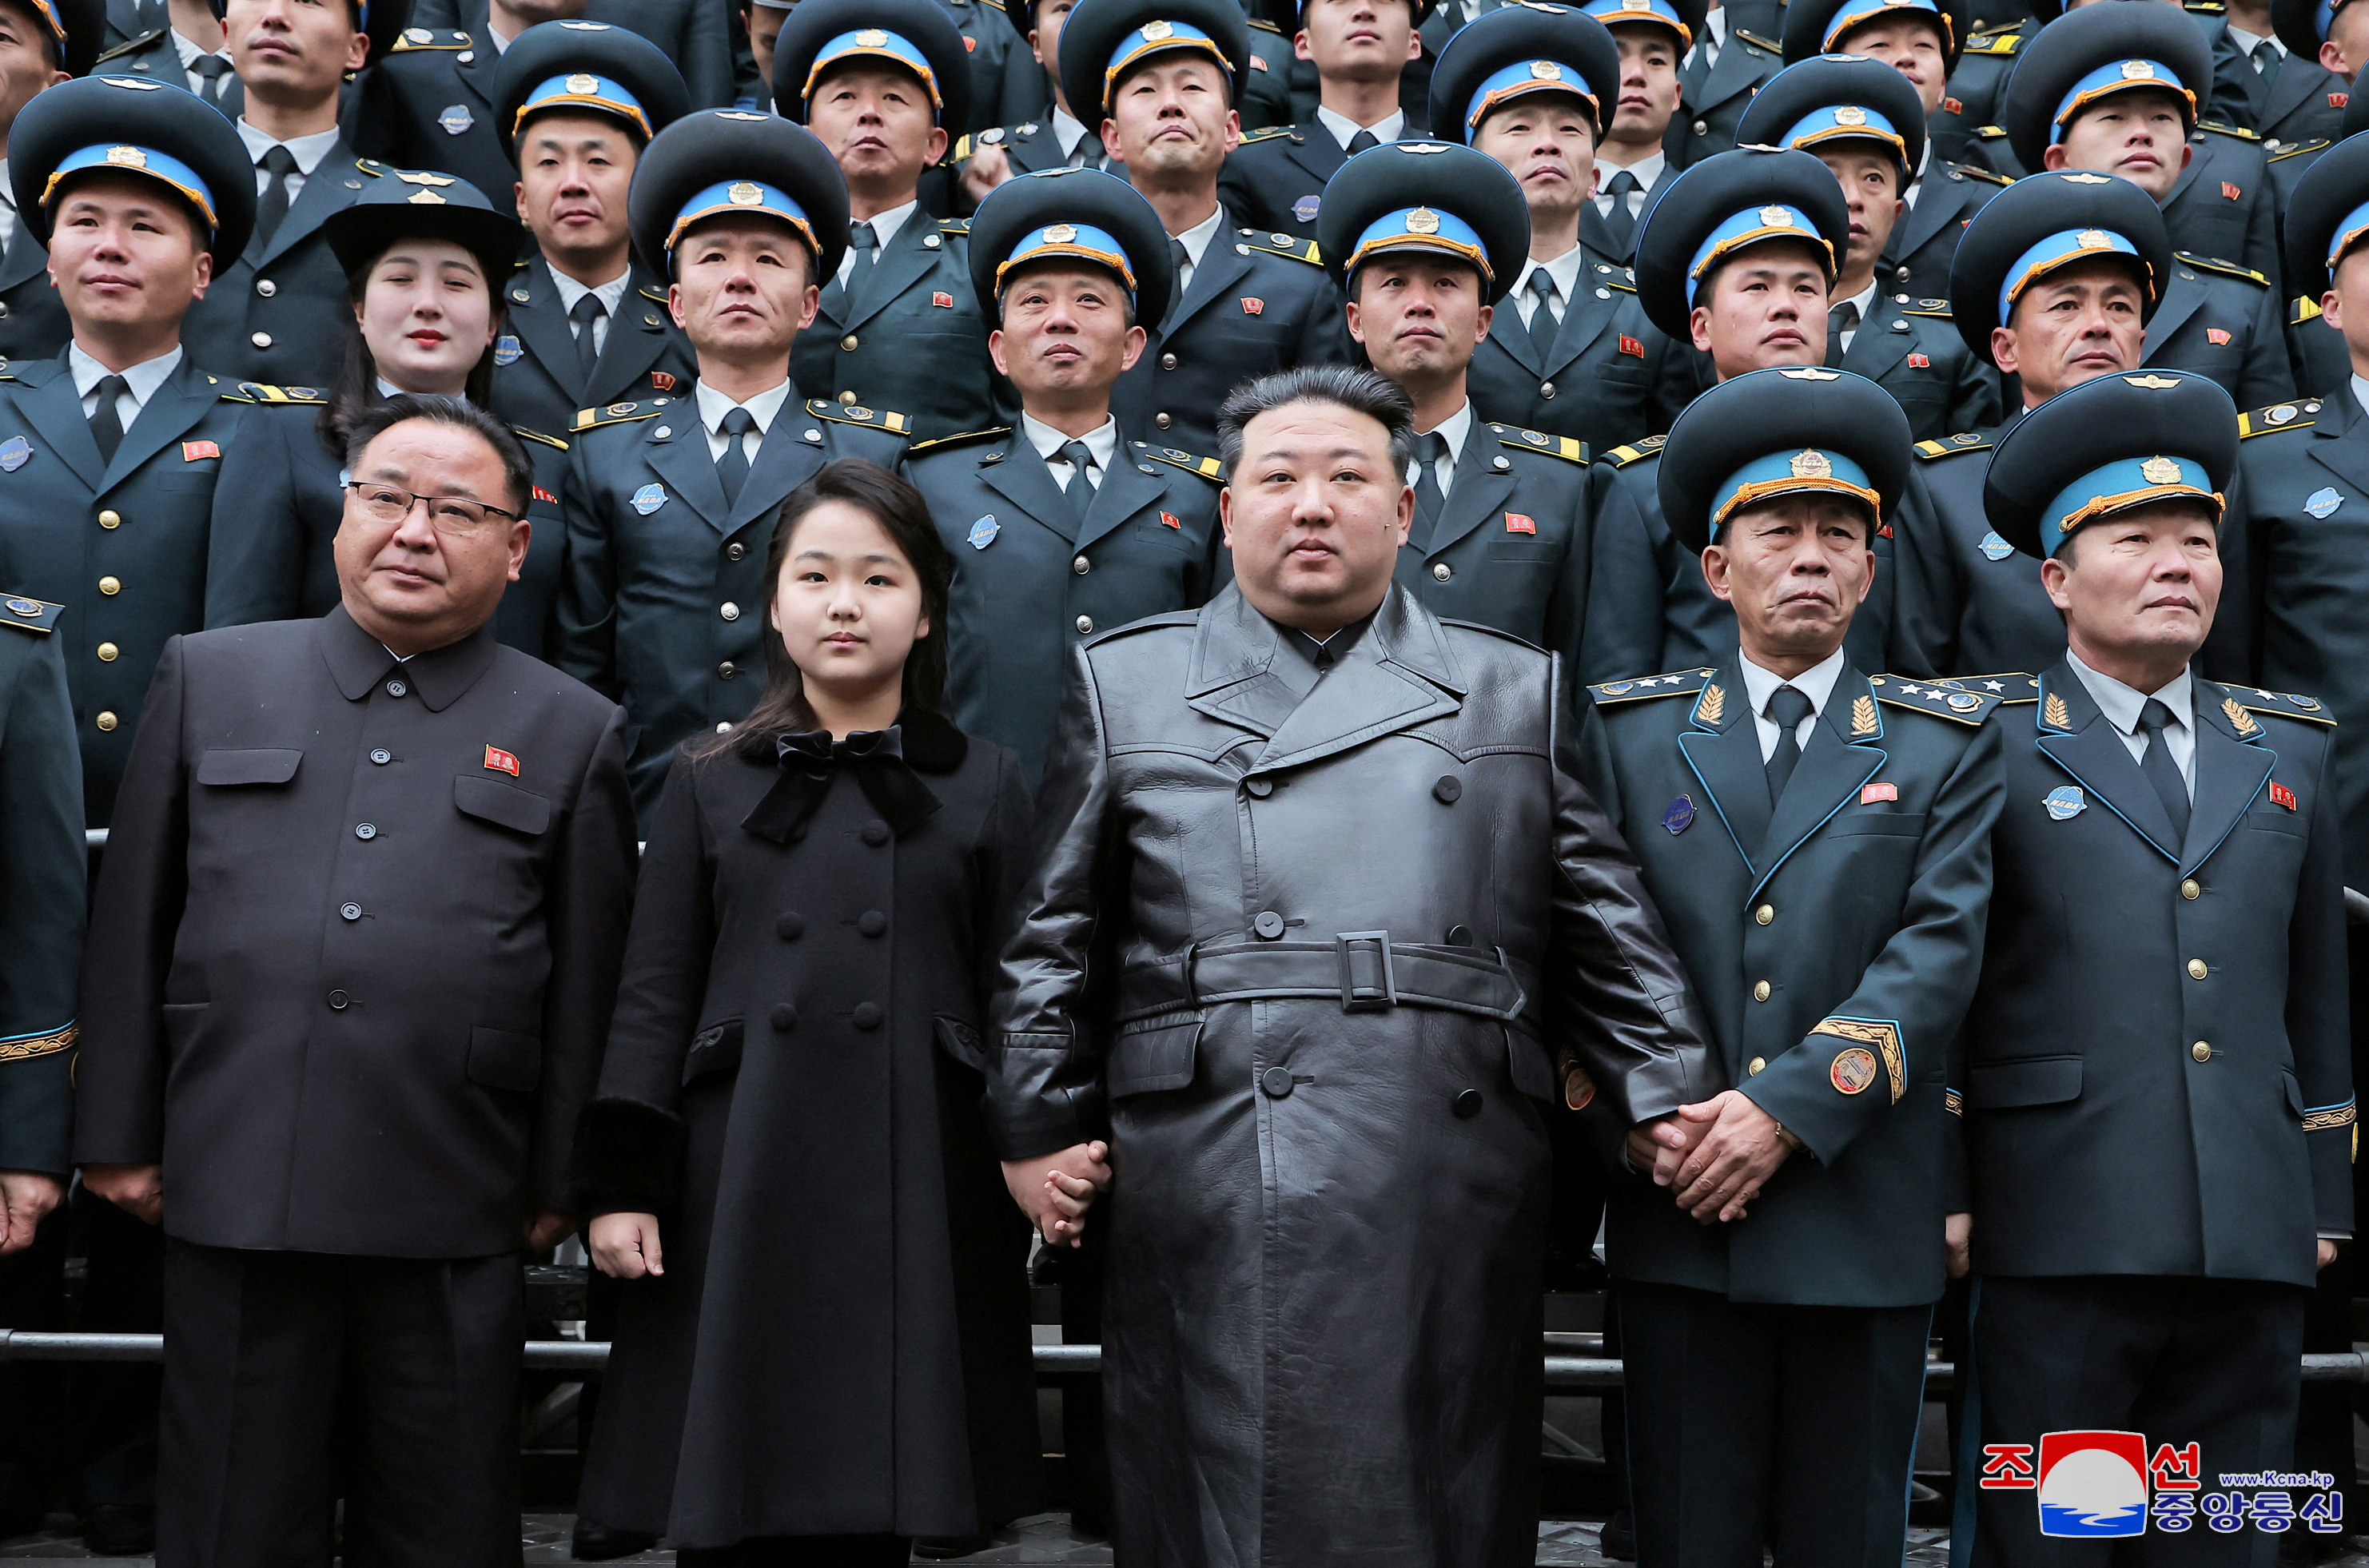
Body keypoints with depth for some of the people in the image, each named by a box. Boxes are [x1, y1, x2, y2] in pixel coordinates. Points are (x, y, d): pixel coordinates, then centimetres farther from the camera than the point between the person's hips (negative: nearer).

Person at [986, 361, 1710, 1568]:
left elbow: (1607, 934, 12)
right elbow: (1052, 937, 11)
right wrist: (1038, 1130, 6)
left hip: (1449, 1216, 1)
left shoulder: (1516, 693, 15)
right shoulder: (1125, 685, 13)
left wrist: (1669, 1105, 3)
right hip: (1210, 1223, -1)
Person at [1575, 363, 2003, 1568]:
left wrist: (1788, 1108, -15)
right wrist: (1642, 1120, -10)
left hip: (1865, 1221, 0)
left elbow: (1940, 948, -5)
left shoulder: (1948, 742, 7)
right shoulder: (1628, 728, 10)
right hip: (1678, 1217, 0)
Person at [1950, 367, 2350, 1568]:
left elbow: (2317, 985, 19)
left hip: (2254, 1244, 4)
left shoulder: (2292, 749, 17)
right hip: (2056, 1236, -4)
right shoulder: (1987, 744, 3)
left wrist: (2325, 1197, 16)